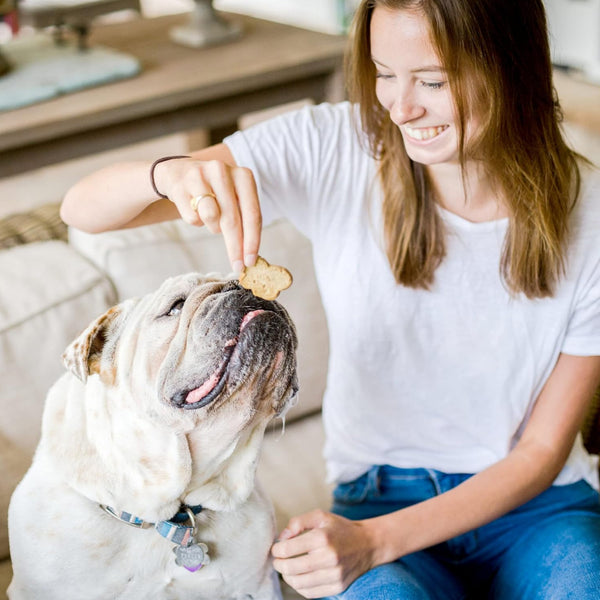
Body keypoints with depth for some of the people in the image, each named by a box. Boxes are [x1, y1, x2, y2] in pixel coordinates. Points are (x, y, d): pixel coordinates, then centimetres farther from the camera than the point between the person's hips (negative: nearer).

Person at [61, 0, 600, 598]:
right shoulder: (328, 150, -13)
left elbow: (543, 450, -7)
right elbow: (83, 207, -14)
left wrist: (373, 540, -18)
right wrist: (172, 172, -38)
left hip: (537, 501, 1)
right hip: (378, 493, 0)